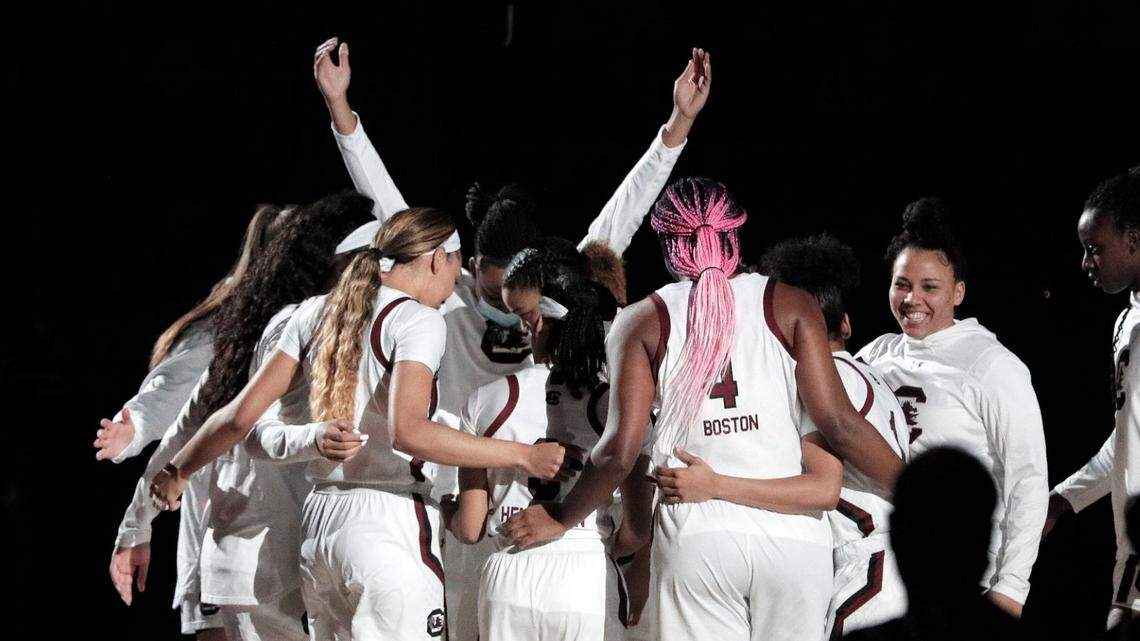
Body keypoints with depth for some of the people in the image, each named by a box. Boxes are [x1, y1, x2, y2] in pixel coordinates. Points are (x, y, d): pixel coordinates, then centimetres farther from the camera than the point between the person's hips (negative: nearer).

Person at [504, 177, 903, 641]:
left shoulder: (644, 322, 5)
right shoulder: (788, 306, 5)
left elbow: (620, 452, -1)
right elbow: (837, 424, -2)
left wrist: (560, 518, 13)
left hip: (695, 540, 0)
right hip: (790, 536, 0)